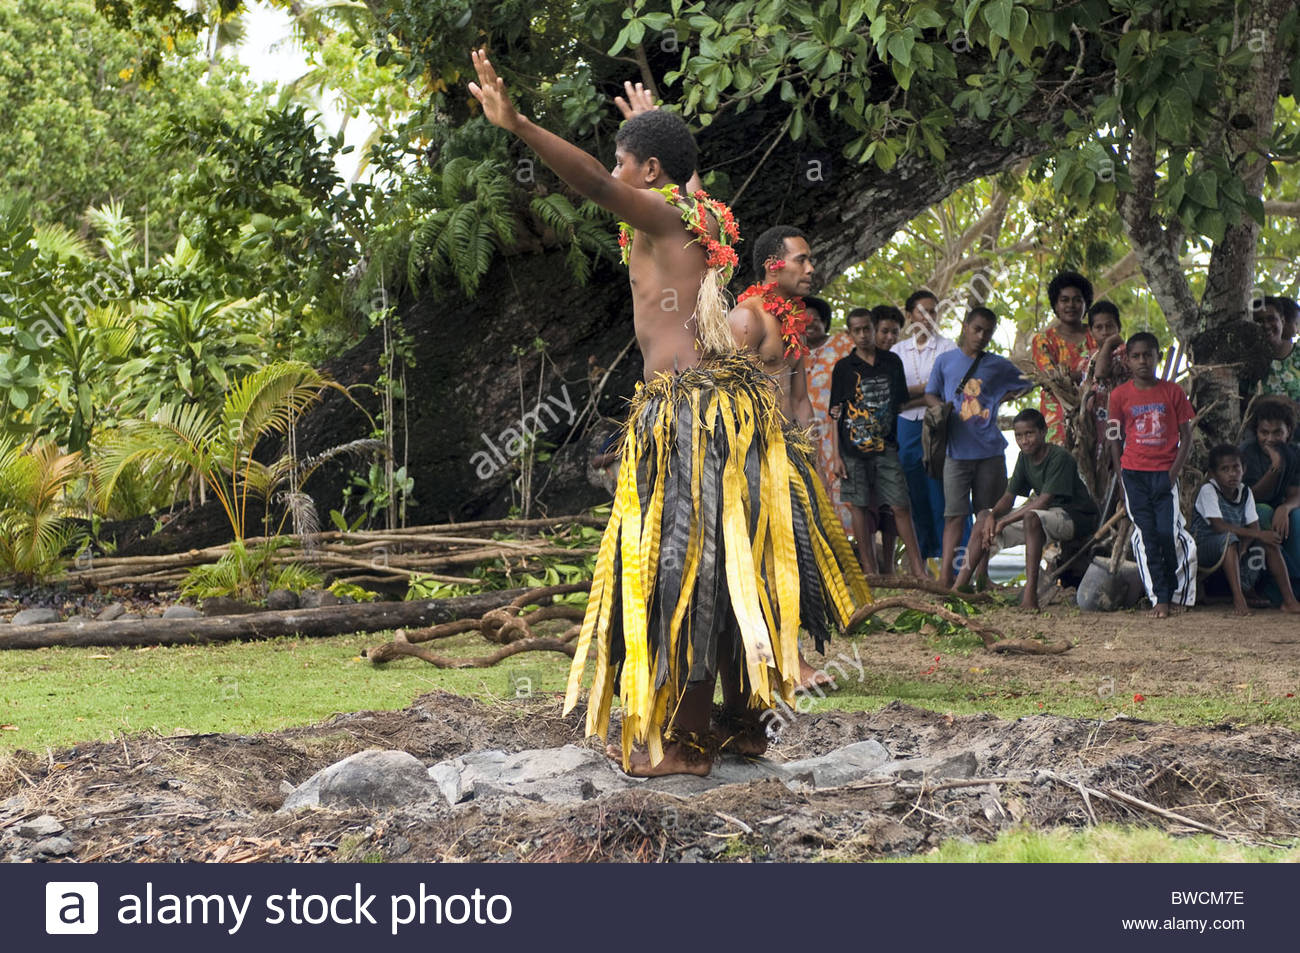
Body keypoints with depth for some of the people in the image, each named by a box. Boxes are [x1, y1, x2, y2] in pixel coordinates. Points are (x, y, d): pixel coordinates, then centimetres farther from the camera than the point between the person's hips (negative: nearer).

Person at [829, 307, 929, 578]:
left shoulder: (892, 362, 8)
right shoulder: (844, 368, 2)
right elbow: (837, 414, 2)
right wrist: (837, 456, -2)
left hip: (885, 446, 1)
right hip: (853, 448, -1)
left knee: (901, 506, -3)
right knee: (860, 507, 2)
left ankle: (917, 569, 2)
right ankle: (870, 571, 9)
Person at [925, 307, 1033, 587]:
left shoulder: (998, 365, 9)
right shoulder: (945, 361, 8)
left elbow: (1024, 385, 21)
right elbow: (931, 394, 14)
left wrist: (1001, 399, 7)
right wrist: (941, 408, -7)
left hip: (990, 450, 2)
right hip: (957, 450, -2)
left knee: (988, 515, 5)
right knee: (955, 513, -7)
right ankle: (945, 573, -13)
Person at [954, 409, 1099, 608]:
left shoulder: (1059, 457, -20)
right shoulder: (1025, 458, 4)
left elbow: (1044, 501, -26)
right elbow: (1009, 496, 3)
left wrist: (1005, 521, -27)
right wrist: (992, 516, -20)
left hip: (1076, 517, -9)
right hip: (1046, 515, 9)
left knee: (1032, 518, -40)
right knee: (984, 518, 1)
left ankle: (1030, 597, -44)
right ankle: (960, 586, -2)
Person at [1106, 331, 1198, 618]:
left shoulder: (1173, 392, 1)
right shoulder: (1120, 395, 3)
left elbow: (1185, 436, 4)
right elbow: (1115, 439, 8)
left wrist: (1174, 473, -7)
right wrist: (1122, 480, 1)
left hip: (1164, 473, -1)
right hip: (1134, 472, 1)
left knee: (1168, 533, -9)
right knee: (1146, 536, -1)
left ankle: (1178, 591, 12)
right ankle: (1160, 598, 4)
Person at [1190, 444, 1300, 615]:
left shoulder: (1245, 491, 4)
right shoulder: (1208, 490, -15)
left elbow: (1254, 526, -2)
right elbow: (1219, 526, -25)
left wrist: (1242, 548, -24)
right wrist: (1257, 534, -28)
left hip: (1234, 550, 6)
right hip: (1204, 547, -6)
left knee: (1268, 542, -14)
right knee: (1229, 538, -36)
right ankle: (1238, 600, -42)